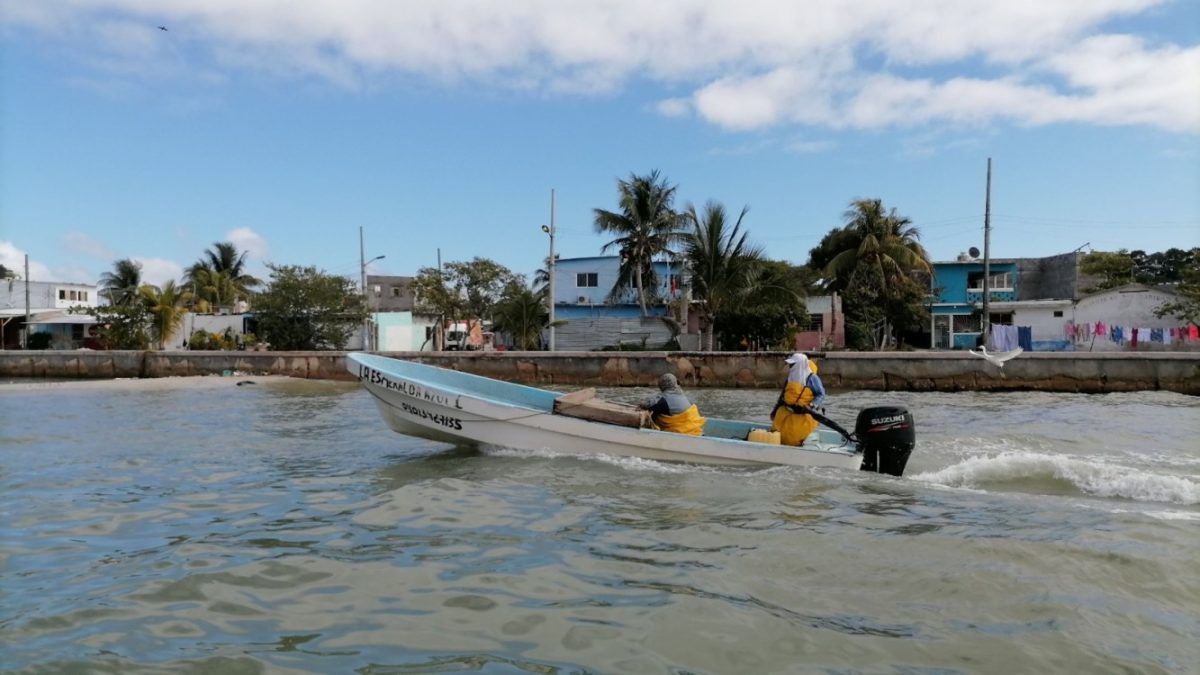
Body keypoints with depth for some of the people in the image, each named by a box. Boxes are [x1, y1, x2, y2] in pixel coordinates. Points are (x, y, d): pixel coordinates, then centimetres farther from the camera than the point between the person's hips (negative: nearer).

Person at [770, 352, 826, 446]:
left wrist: (811, 406, -24)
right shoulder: (791, 376, 8)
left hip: (803, 415, -6)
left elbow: (821, 394, -9)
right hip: (786, 413, 6)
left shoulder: (812, 378, -12)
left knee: (796, 437, -1)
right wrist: (775, 410, 16)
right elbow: (783, 394, 16)